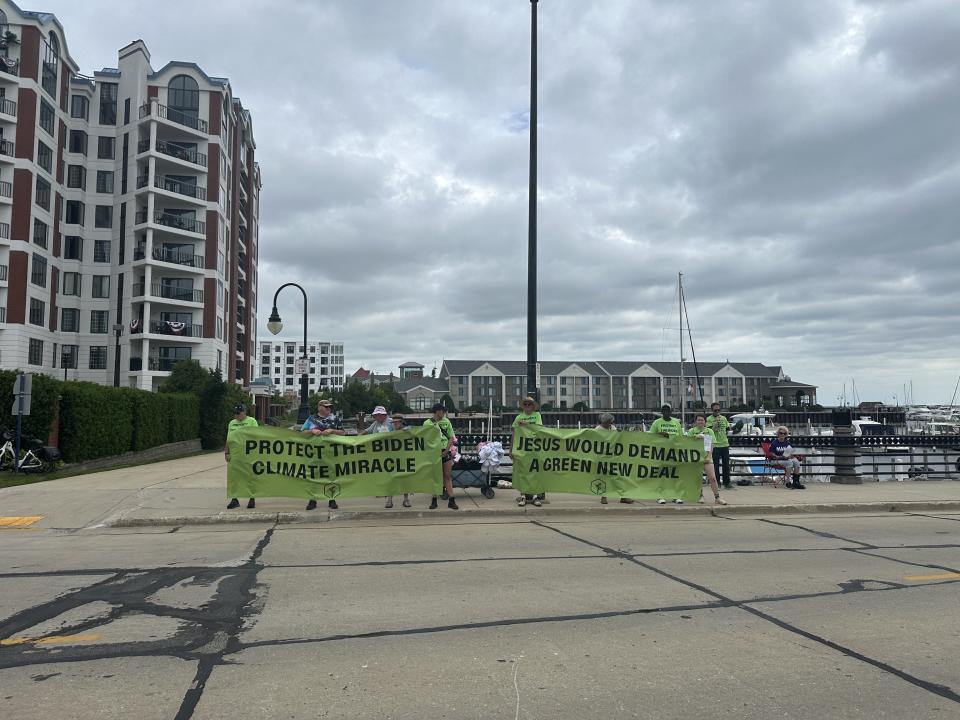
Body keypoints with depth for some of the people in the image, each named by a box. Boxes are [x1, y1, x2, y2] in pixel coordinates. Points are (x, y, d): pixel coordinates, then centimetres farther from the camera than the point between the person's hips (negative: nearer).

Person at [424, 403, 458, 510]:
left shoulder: (446, 422, 8)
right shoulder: (427, 423, -1)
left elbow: (451, 438, 7)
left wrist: (446, 451, -4)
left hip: (445, 452, 2)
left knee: (448, 476, 2)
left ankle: (451, 501, 3)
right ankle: (434, 500, 11)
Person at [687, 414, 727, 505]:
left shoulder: (709, 431, 8)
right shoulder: (691, 431, 4)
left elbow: (712, 445, 9)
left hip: (707, 457, 1)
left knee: (712, 478, -6)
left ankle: (717, 498, 1)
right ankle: (700, 496, 21)